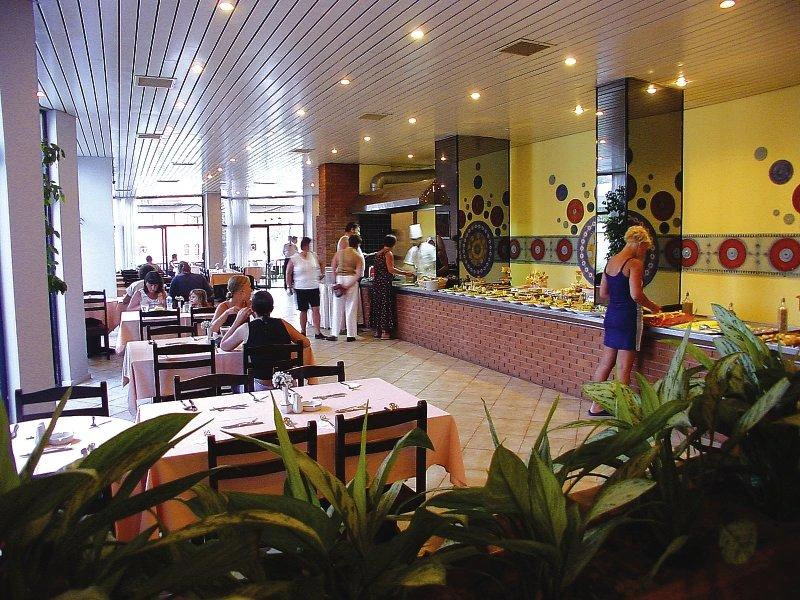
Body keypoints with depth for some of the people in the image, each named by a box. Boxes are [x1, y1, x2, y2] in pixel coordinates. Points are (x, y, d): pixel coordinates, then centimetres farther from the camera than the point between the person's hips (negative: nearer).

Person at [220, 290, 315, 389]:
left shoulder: (246, 328, -8)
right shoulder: (282, 324, -1)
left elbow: (223, 346, 10)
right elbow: (306, 344, 11)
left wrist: (237, 321, 10)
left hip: (261, 386, -2)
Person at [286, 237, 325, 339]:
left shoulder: (314, 256, 5)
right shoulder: (294, 259, -6)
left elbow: (319, 265, 26)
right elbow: (288, 273, 1)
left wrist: (320, 275, 14)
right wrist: (290, 286, -1)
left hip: (314, 287, 3)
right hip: (301, 289, -2)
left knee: (316, 309, -4)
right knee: (303, 311, 7)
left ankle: (317, 333, -2)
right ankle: (303, 332, 22)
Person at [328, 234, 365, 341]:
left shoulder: (339, 253, 7)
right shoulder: (358, 256, -1)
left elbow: (333, 268, 2)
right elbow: (358, 274, -11)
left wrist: (336, 282, 5)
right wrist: (348, 286, -11)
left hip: (339, 279, 2)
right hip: (351, 280, -2)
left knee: (337, 308, 8)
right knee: (351, 309, 5)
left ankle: (334, 334, 8)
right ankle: (350, 335, 8)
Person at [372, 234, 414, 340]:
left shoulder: (378, 253, 15)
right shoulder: (388, 253, -11)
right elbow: (390, 269, -19)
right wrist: (405, 273, -14)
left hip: (376, 282, 9)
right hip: (385, 283, -8)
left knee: (378, 305, 12)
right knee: (386, 306, -4)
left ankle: (378, 331, 17)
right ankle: (385, 332, -2)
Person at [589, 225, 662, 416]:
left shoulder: (610, 261, 11)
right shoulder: (635, 263, -13)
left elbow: (603, 294, 13)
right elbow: (636, 295, -21)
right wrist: (652, 306, -4)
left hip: (611, 315, 8)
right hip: (627, 318, -8)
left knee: (606, 362, 14)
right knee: (624, 368, 1)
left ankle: (596, 406, 20)